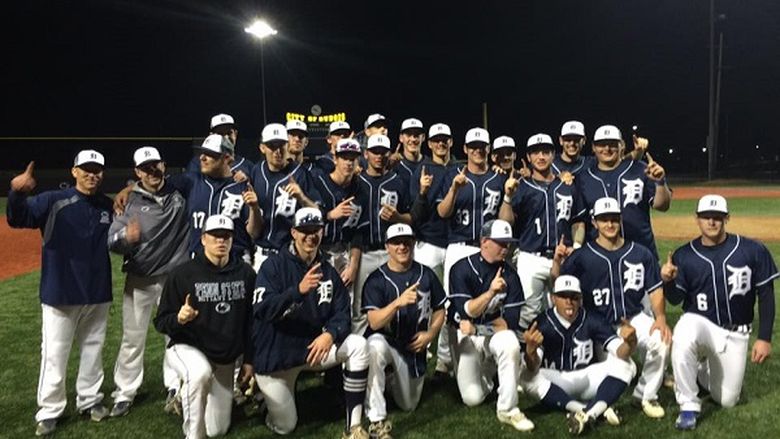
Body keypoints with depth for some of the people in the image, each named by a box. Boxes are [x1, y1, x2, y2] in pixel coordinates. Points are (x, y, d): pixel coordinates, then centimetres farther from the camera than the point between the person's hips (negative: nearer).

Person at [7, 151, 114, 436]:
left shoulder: (109, 207, 3)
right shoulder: (53, 201, -10)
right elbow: (18, 218, -25)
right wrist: (17, 193, -46)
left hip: (98, 294, 4)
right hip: (60, 293, -4)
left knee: (93, 351, 16)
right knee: (54, 355, 4)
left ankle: (89, 401, 33)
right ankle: (49, 412, 18)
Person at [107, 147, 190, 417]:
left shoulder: (180, 192, -2)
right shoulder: (131, 201, -7)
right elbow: (112, 240, -15)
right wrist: (125, 237, -37)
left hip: (176, 278, 1)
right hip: (139, 280, -1)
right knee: (133, 338, 7)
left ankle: (175, 389, 20)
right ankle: (124, 393, 20)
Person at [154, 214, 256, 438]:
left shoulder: (245, 274, -4)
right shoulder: (183, 274, -13)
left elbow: (251, 320, 5)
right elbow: (161, 322, -9)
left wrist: (248, 360, 4)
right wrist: (179, 319, -31)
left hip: (226, 358, 4)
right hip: (186, 347, -4)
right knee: (200, 374, -40)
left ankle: (187, 392, 40)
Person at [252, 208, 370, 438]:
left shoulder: (328, 271, 1)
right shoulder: (275, 265, -13)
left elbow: (342, 314, -5)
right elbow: (262, 309, -26)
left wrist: (330, 334, -27)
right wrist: (298, 290, -41)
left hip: (312, 346, 4)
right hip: (275, 355, -3)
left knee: (359, 346, -22)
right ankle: (271, 390, 37)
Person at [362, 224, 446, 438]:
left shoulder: (426, 275, -3)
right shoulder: (376, 279, -13)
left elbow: (439, 311, 8)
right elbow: (374, 323, -24)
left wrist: (430, 334, -10)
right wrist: (398, 302, -40)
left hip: (414, 347, 4)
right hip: (386, 341, -3)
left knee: (409, 405, 12)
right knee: (375, 346, -40)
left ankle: (390, 381, 48)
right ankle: (377, 421, -30)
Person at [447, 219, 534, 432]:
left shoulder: (509, 274, -5)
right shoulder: (462, 269, -14)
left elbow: (511, 322, -9)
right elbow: (466, 312, -23)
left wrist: (476, 328, -17)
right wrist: (491, 292, -35)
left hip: (495, 333, 2)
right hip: (465, 337, -1)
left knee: (510, 343, -34)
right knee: (473, 398, -9)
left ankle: (507, 409, -19)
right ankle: (485, 374, 27)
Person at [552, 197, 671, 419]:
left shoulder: (640, 253, -1)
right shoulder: (582, 256, -7)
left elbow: (655, 289, 2)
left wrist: (660, 318, -14)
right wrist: (557, 261, -32)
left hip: (634, 319, 1)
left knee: (661, 340, -28)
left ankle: (647, 395, -2)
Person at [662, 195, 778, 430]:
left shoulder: (754, 251, -9)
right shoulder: (684, 255, -7)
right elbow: (675, 300, -7)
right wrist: (668, 281, -30)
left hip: (734, 334, 1)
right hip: (698, 323, -1)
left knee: (727, 400, 5)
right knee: (682, 341, -38)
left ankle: (703, 371, 39)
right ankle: (689, 406, -17)